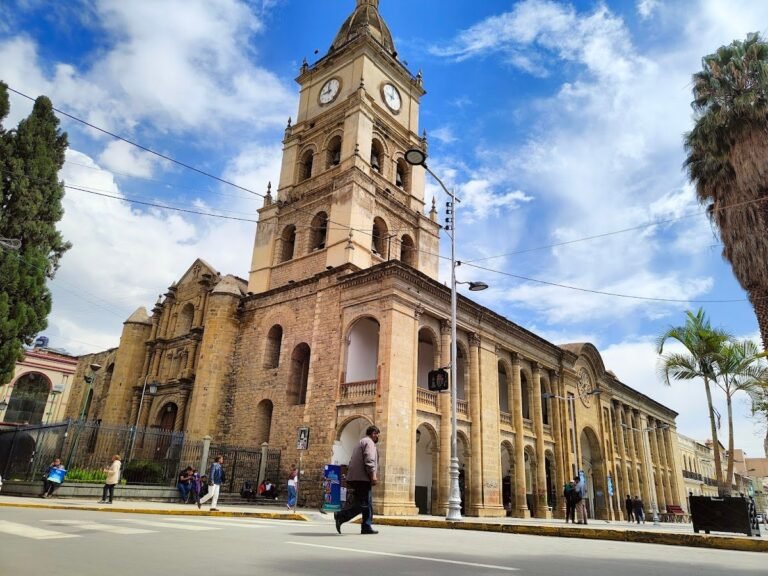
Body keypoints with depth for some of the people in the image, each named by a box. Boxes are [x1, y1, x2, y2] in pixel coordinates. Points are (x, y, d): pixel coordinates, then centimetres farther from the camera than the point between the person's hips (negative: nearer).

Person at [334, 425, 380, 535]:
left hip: (355, 478, 10)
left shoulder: (361, 443, 27)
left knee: (368, 504, 11)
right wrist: (373, 475, -19)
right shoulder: (369, 442, -4)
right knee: (363, 504, -10)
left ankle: (367, 527, 9)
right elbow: (369, 460, -18)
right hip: (362, 478, -10)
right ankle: (341, 516, -14)